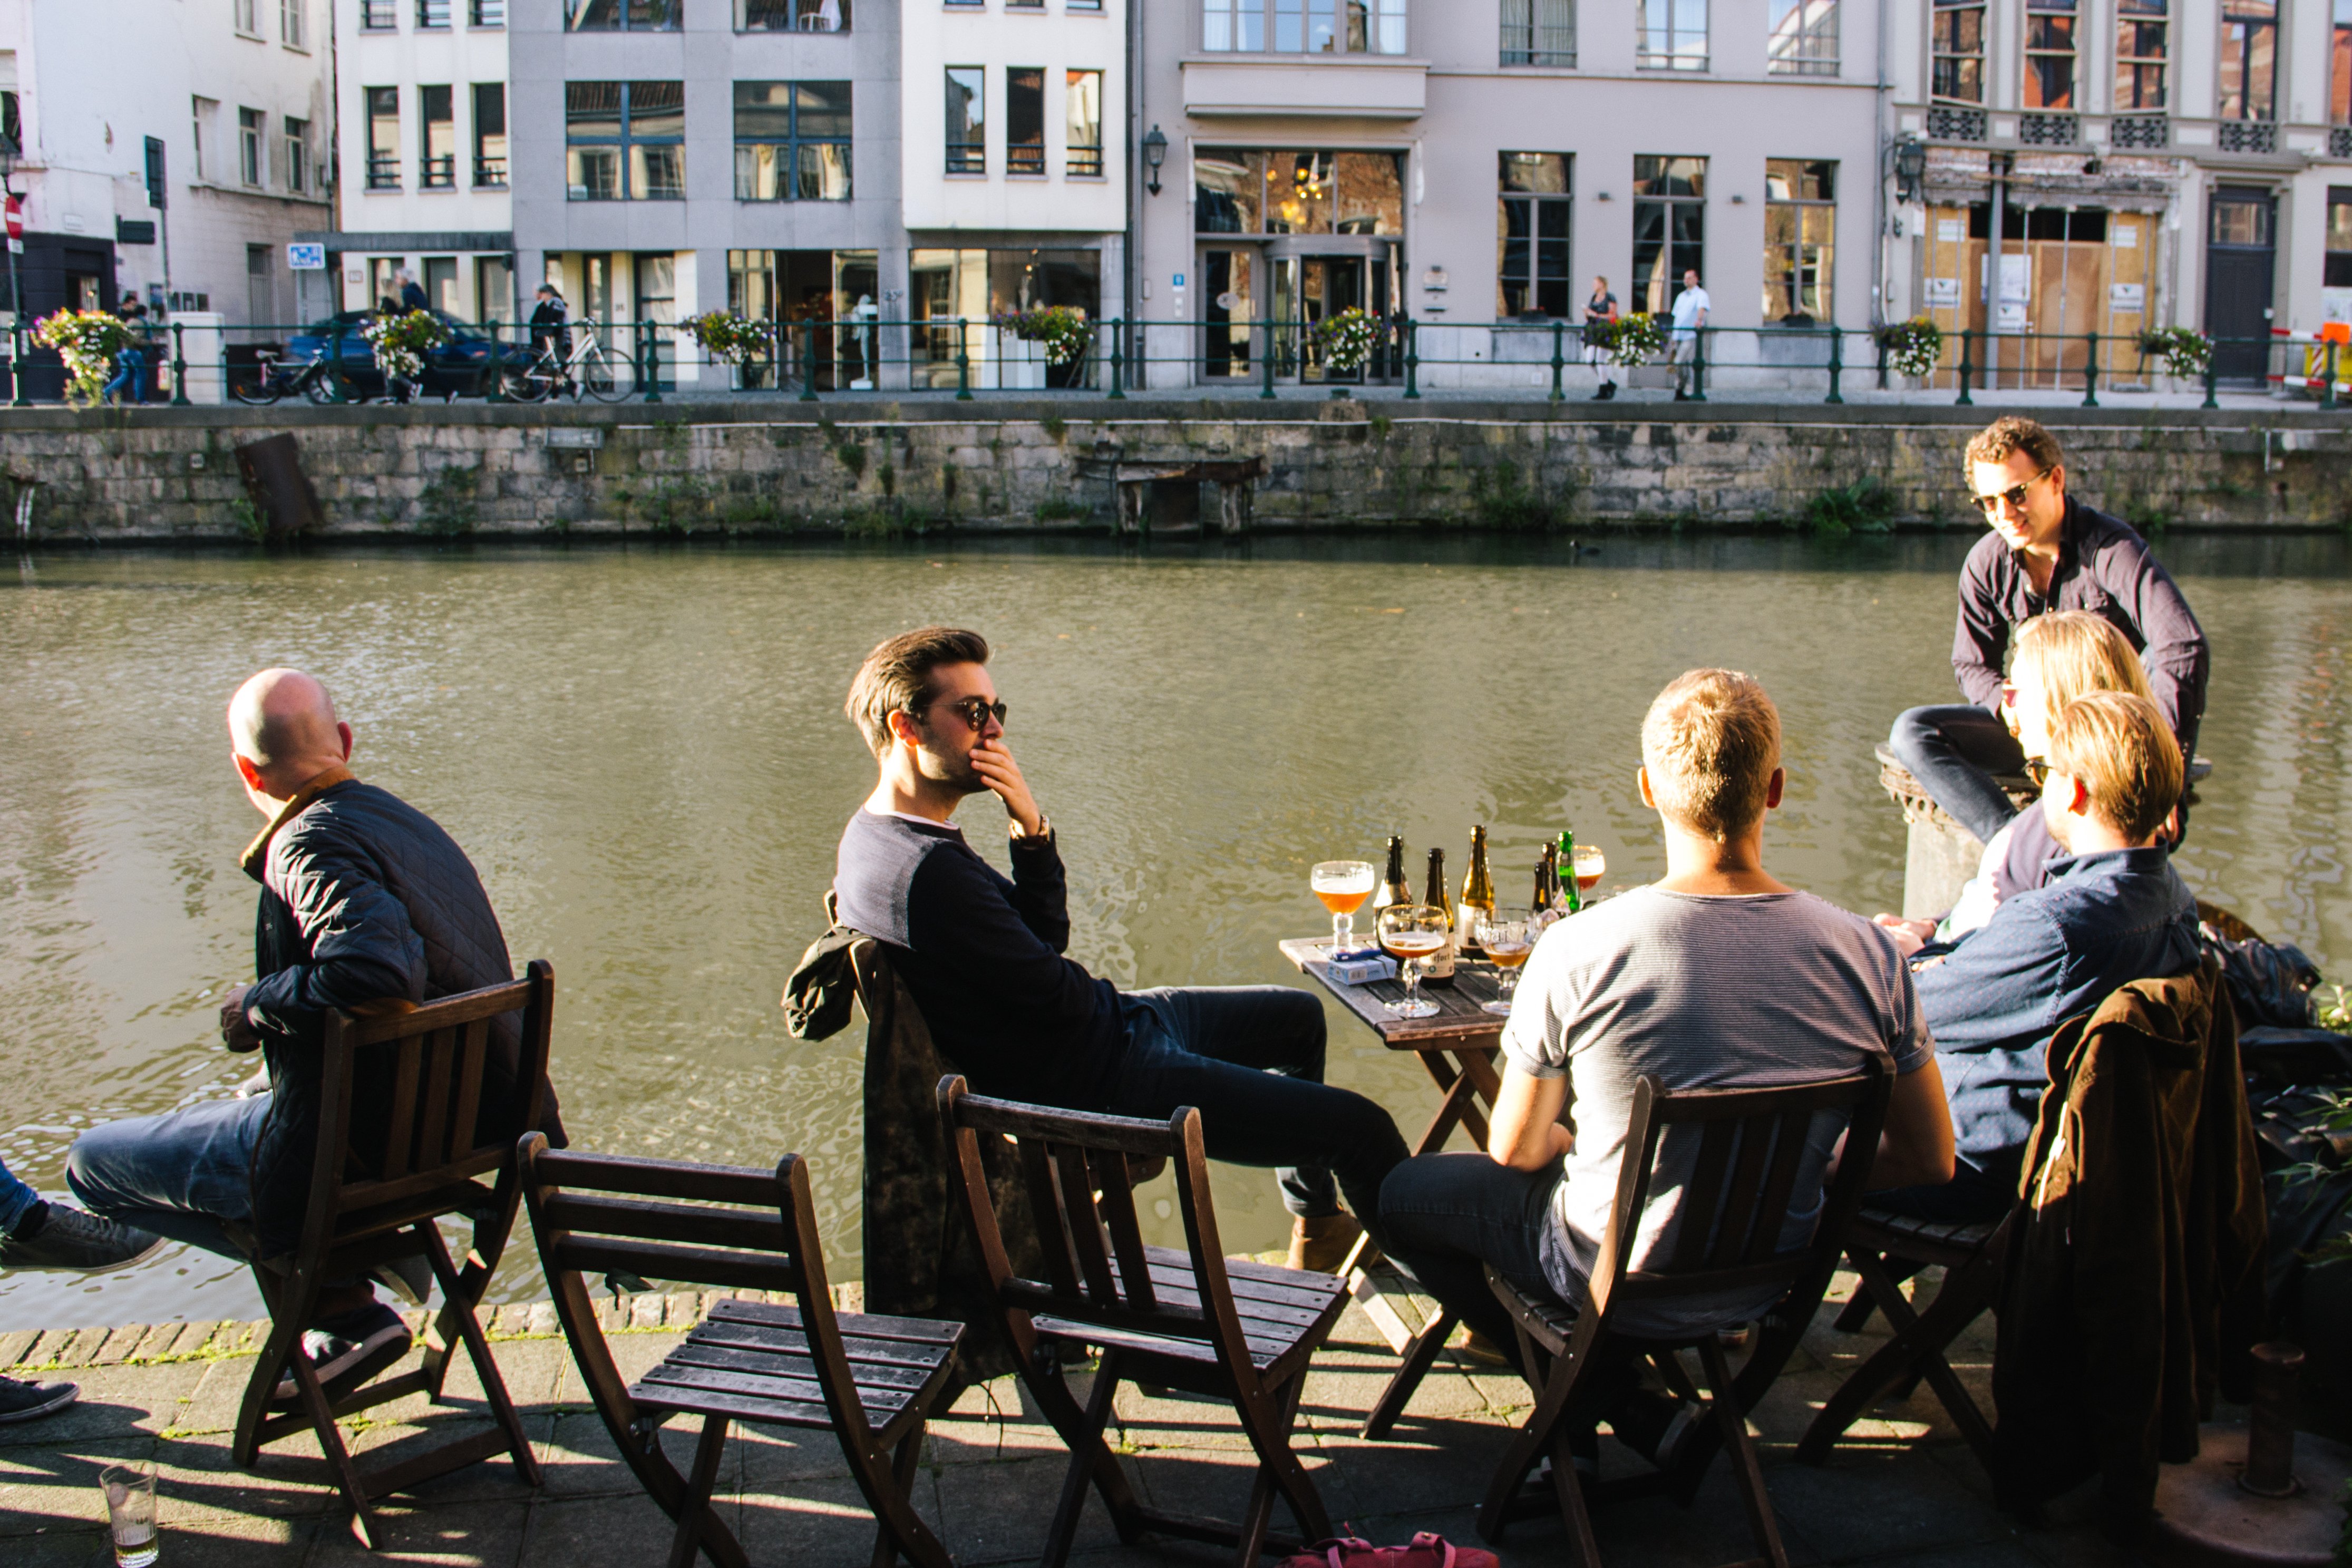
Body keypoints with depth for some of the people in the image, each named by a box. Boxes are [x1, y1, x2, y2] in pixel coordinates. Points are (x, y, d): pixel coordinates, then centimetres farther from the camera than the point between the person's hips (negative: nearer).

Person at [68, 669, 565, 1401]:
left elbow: (375, 972, -37)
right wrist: (274, 1005, 16)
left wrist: (259, 1004, -19)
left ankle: (344, 1304, 2)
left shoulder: (309, 846, -20)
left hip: (361, 1143, -9)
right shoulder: (403, 819, 7)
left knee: (94, 1162, 7)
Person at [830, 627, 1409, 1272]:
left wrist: (1032, 831, -12)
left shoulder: (882, 834, 4)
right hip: (1094, 1085, -11)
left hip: (1111, 1026, 11)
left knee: (1300, 1017, 28)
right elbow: (1062, 996, -23)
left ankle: (1316, 1230, 42)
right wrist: (1117, 1003, 0)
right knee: (1361, 1128, -9)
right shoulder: (928, 872, -31)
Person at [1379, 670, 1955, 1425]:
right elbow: (1929, 1162, -6)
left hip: (1618, 1278, -5)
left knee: (1401, 1191, 20)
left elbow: (1516, 1151, -11)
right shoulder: (1867, 953, -18)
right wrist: (1789, 1176, 10)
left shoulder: (1577, 952, -25)